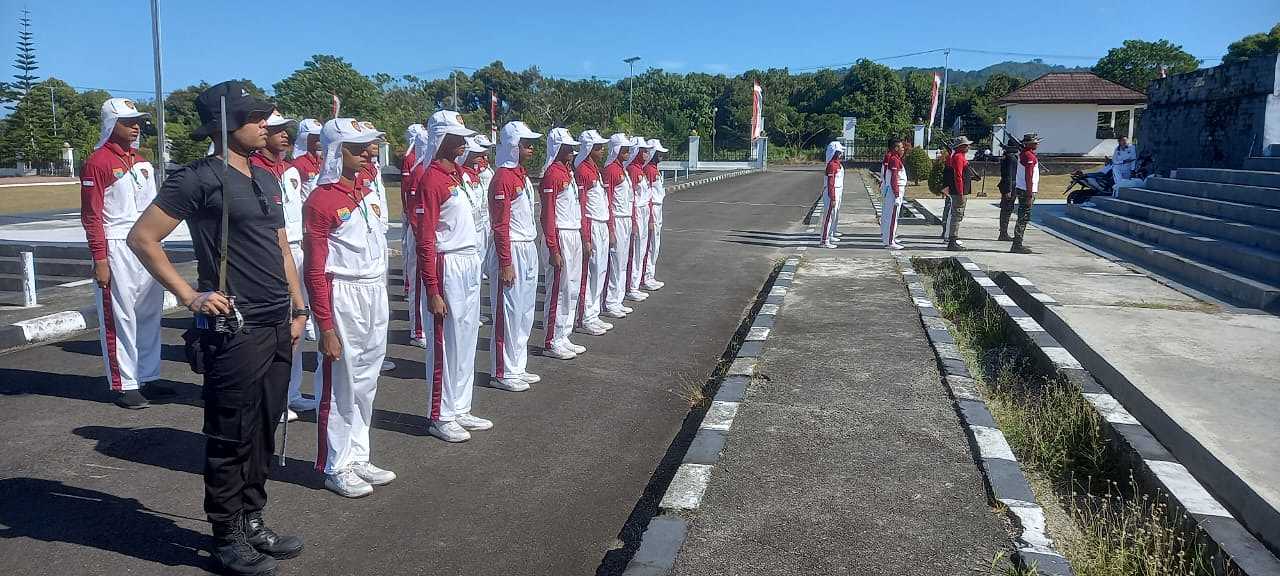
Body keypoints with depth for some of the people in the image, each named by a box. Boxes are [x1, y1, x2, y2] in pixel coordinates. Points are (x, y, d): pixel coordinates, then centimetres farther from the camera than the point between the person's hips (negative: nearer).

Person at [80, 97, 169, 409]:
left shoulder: (142, 162, 16)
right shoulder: (98, 162, -7)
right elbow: (91, 215, -11)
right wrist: (100, 260, -15)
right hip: (117, 251, -7)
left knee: (150, 314, 11)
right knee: (120, 317, -2)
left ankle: (148, 378, 21)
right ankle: (124, 385, 4)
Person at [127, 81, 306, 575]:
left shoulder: (266, 179, 14)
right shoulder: (200, 178, -10)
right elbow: (142, 238, -10)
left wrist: (298, 308, 15)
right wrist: (190, 296, -12)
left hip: (278, 330, 7)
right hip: (233, 331, -7)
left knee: (263, 433, 15)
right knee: (231, 439, 3)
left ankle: (252, 522, 29)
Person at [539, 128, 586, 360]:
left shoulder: (568, 171, 15)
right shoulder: (552, 174, -14)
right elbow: (547, 215, -17)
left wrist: (582, 236, 17)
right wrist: (554, 250, -20)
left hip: (574, 235, 9)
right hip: (560, 237, -9)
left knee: (572, 289, 13)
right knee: (559, 291, -3)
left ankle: (563, 338, 22)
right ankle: (552, 343, 6)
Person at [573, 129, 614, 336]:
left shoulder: (596, 169, 16)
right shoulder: (581, 171, -14)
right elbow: (580, 207, -17)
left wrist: (610, 230, 19)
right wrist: (586, 239, -20)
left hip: (602, 226, 9)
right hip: (591, 227, -9)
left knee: (600, 272, 12)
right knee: (589, 273, -4)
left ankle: (593, 315, 20)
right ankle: (585, 320, 4)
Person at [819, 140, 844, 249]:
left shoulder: (838, 164, 12)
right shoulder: (832, 165, -20)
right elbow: (830, 183, -23)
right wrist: (832, 198, -24)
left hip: (837, 194, 11)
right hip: (832, 194, -11)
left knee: (835, 215, 21)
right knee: (829, 216, -9)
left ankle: (830, 236, 35)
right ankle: (824, 241, -8)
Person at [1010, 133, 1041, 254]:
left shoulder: (1023, 154, 15)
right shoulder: (1029, 156, -16)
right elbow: (1029, 177, -20)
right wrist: (1030, 195, -21)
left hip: (1020, 189, 10)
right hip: (1026, 191, -10)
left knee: (1022, 218, 14)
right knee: (1023, 219, -7)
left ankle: (1017, 244, 19)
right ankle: (1017, 245, -6)